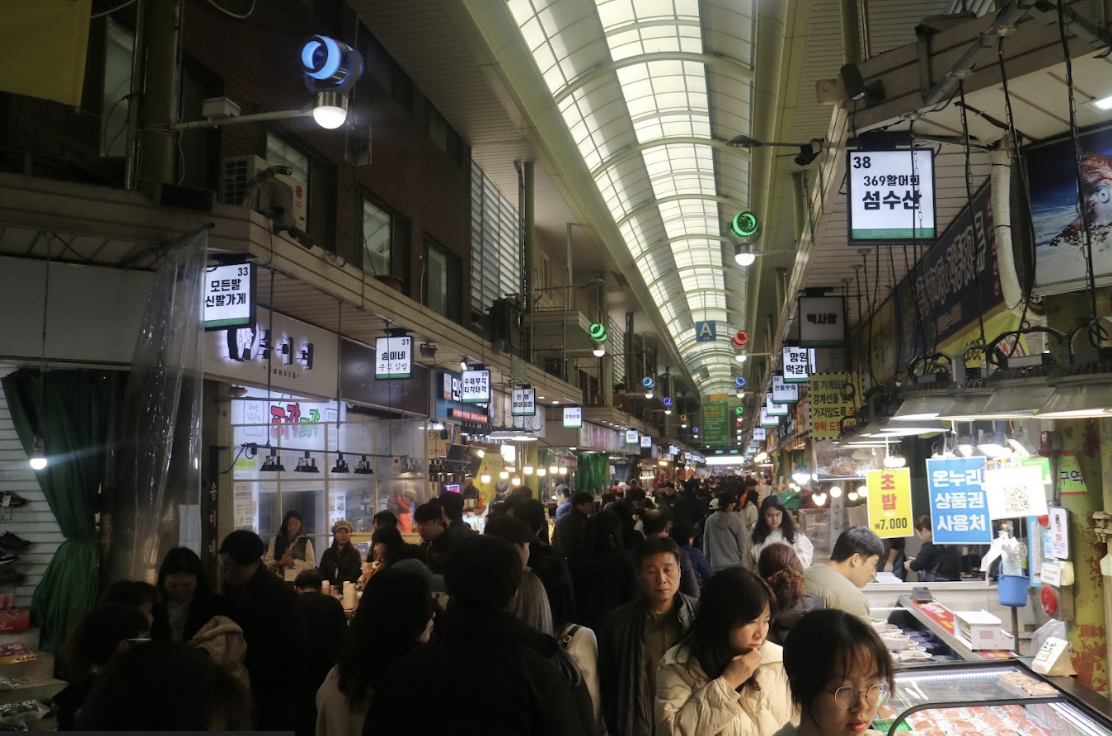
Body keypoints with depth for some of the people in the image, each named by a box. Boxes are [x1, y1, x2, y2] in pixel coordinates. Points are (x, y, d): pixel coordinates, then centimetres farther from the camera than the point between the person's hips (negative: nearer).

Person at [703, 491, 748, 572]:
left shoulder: (710, 520, -4)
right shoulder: (737, 521, -11)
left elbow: (706, 544, 3)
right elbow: (742, 545, -6)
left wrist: (707, 562, 15)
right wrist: (742, 563, 5)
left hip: (715, 565, 2)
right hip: (734, 565, -2)